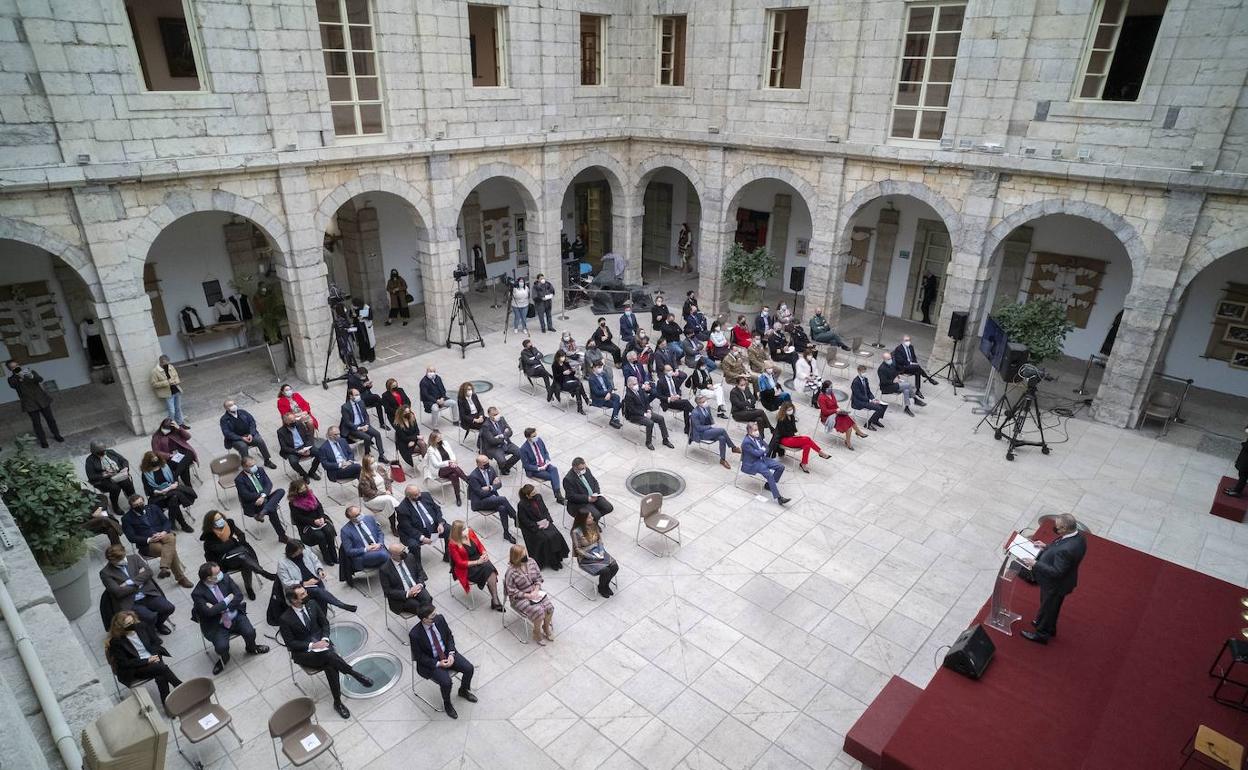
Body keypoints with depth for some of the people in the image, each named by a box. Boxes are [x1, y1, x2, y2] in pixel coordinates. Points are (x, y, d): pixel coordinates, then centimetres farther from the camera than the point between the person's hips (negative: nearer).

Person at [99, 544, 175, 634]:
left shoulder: (134, 558, 7)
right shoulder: (105, 573, -5)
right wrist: (139, 581, -6)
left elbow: (148, 572, -2)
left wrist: (130, 582, -13)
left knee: (169, 608, -14)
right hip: (129, 604, -4)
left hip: (148, 595, 4)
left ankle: (158, 624, 19)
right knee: (150, 617, -28)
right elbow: (118, 592, -13)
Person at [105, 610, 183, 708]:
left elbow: (156, 642, 9)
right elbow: (124, 663, -12)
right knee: (162, 667, -32)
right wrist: (147, 661, -18)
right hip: (135, 670, -4)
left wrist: (155, 656, -9)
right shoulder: (116, 642, -10)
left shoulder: (141, 627, 2)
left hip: (153, 660, 4)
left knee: (161, 678, -31)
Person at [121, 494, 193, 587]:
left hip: (163, 536, 3)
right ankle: (180, 577, -28)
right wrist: (149, 540, -17)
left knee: (171, 538, -37)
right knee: (171, 549, -31)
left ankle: (165, 568, -46)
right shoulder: (126, 518, 5)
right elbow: (131, 537, -3)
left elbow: (166, 521, 11)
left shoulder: (153, 508, 14)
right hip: (147, 544, -2)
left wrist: (164, 532, -10)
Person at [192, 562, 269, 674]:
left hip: (236, 616, 3)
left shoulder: (225, 578, -7)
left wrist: (218, 608, -18)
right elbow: (209, 612, -26)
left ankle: (251, 648, 19)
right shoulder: (197, 593, -17)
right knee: (221, 646, -22)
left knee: (250, 632, -17)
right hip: (217, 625, -3)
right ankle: (224, 659, 15)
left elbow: (239, 596, -8)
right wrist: (227, 600, -20)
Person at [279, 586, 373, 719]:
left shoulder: (312, 604, -1)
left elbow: (325, 623, 8)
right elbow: (290, 643, -10)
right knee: (329, 656, -33)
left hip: (320, 642, 4)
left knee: (330, 666, -29)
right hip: (303, 652, -4)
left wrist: (325, 639, -10)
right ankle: (356, 675, -19)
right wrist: (311, 646, -21)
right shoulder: (285, 619, -14)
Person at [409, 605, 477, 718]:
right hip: (430, 662, -5)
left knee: (469, 668, -9)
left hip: (447, 654, 5)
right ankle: (447, 704, 7)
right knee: (446, 682, -26)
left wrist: (451, 654, -12)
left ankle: (463, 691, 22)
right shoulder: (414, 634, -25)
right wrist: (438, 664, -20)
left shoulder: (440, 619, -12)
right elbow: (419, 657, -14)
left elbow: (449, 636, 2)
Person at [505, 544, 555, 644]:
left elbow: (538, 578, 4)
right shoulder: (511, 572, -22)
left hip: (535, 592, 5)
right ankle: (537, 632, 4)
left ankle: (546, 627, 14)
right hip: (520, 598, -5)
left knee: (549, 607, -16)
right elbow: (512, 592, -17)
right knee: (539, 611, -25)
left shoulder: (531, 562, -6)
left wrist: (536, 590, -12)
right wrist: (528, 595, -21)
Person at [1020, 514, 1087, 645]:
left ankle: (1042, 634, 41)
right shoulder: (1078, 536, -14)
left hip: (1055, 584, -8)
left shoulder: (1066, 550, -42)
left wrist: (1035, 564, -28)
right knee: (1051, 606, 31)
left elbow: (1056, 572, -34)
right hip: (1062, 580, 8)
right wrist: (1046, 548, -1)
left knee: (1048, 607, 18)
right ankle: (1049, 627, 55)